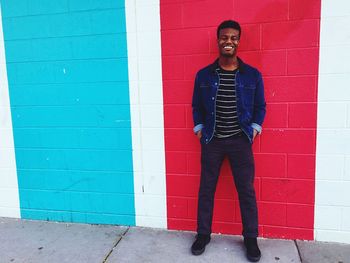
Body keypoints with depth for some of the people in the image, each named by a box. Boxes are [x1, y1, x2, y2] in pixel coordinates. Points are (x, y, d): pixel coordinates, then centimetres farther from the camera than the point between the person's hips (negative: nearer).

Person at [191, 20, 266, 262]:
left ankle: (251, 238, 23)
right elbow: (197, 106, 10)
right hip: (211, 141, 1)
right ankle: (203, 234, 25)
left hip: (240, 140, 0)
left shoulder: (253, 75, 0)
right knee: (206, 189, 8)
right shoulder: (203, 75, 2)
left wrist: (255, 128, -1)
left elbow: (260, 106, 9)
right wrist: (199, 129, 2)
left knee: (246, 190, 5)